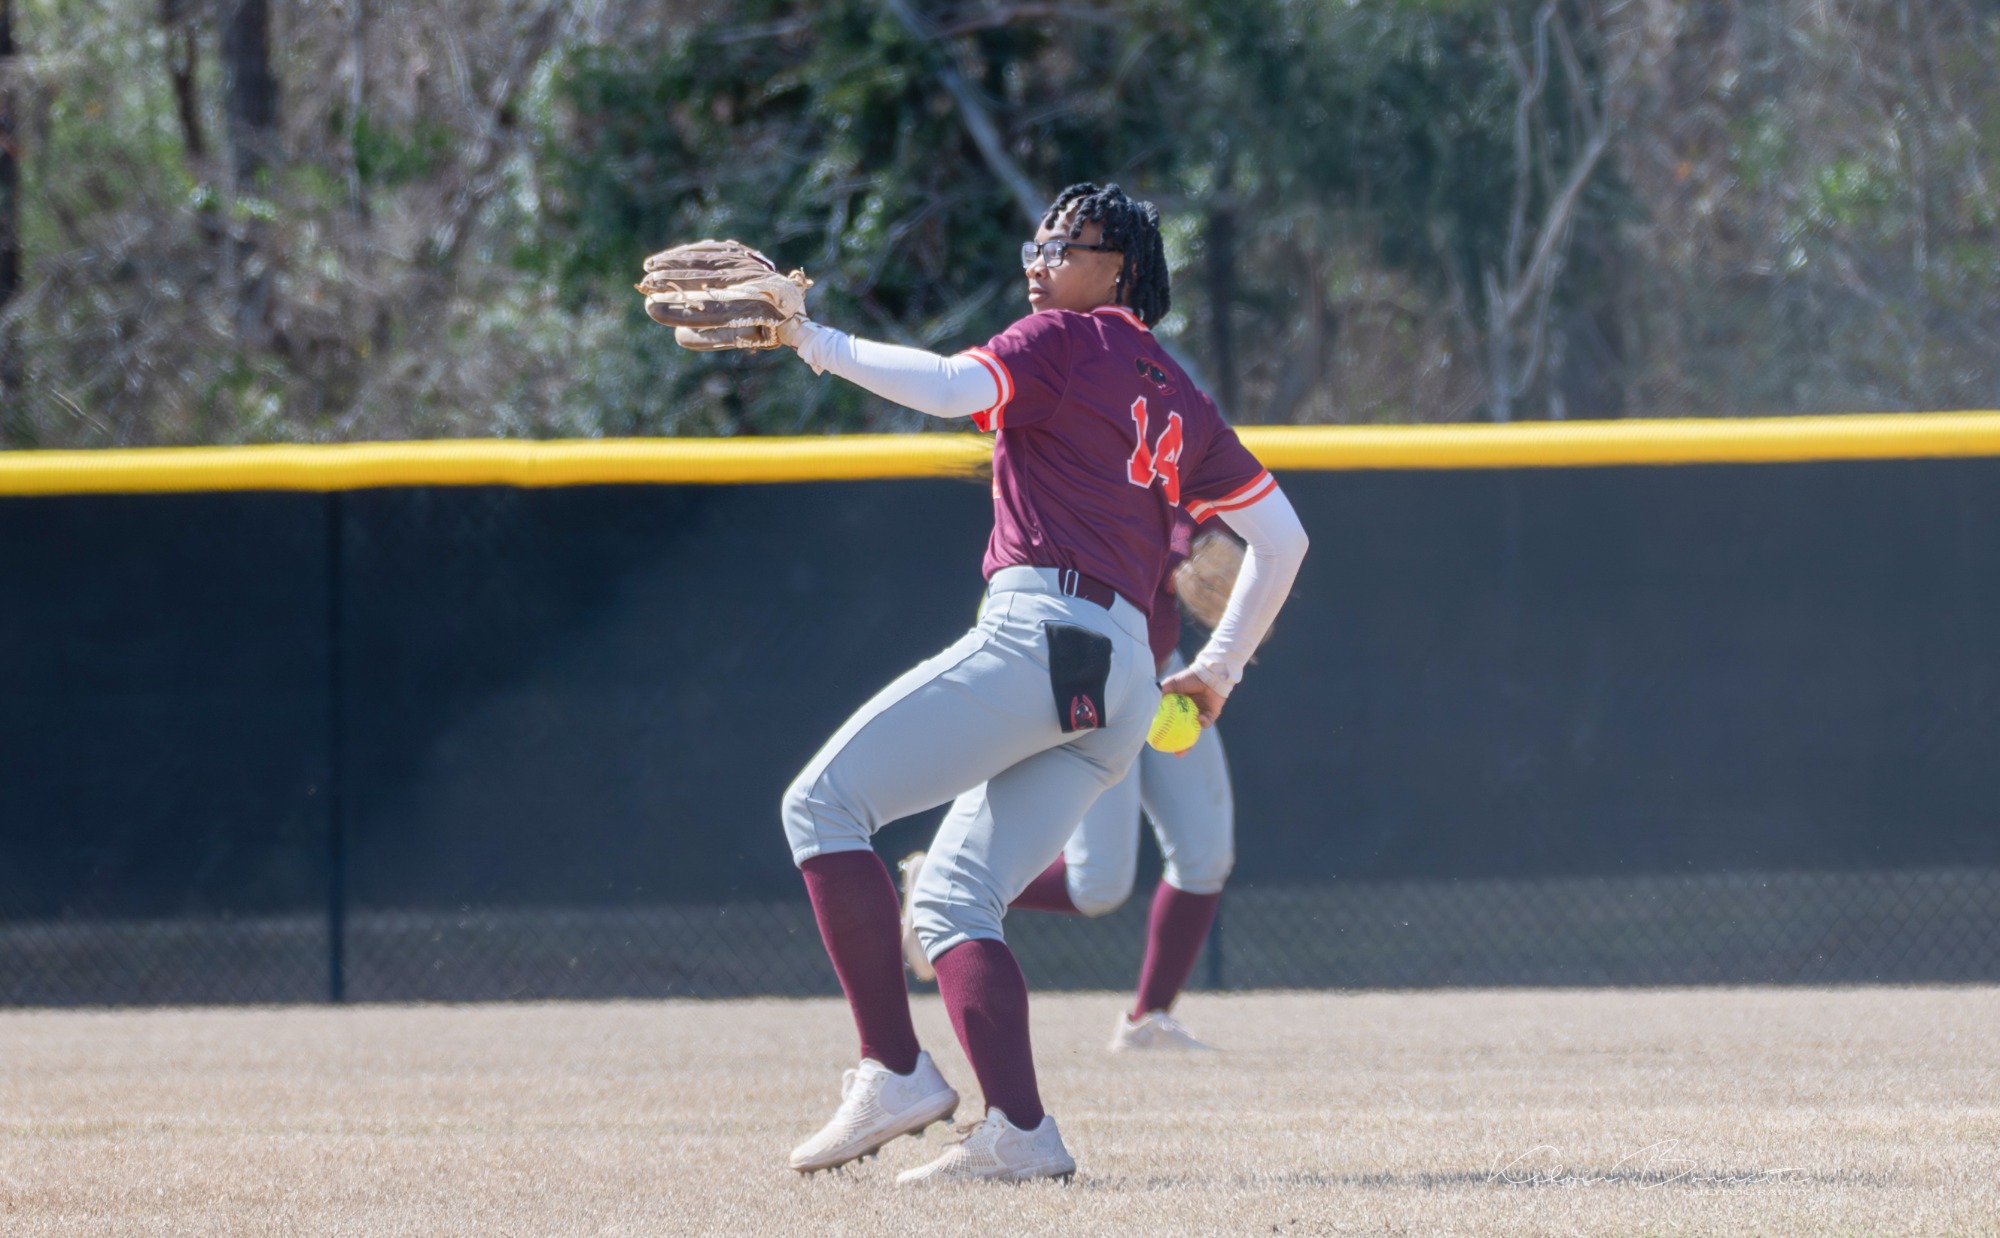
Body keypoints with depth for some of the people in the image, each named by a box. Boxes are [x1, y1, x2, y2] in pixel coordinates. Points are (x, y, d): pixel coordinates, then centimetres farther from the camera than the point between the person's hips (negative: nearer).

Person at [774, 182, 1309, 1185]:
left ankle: (895, 1070, -17)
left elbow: (953, 387, -17)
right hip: (1125, 681, 8)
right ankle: (1017, 1132, -11)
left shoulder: (1066, 342, 3)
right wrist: (1219, 668, 33)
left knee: (826, 803, -5)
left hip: (1037, 634, -8)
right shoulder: (1177, 399, 25)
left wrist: (819, 344, -13)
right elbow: (1281, 537, 27)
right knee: (949, 902, 8)